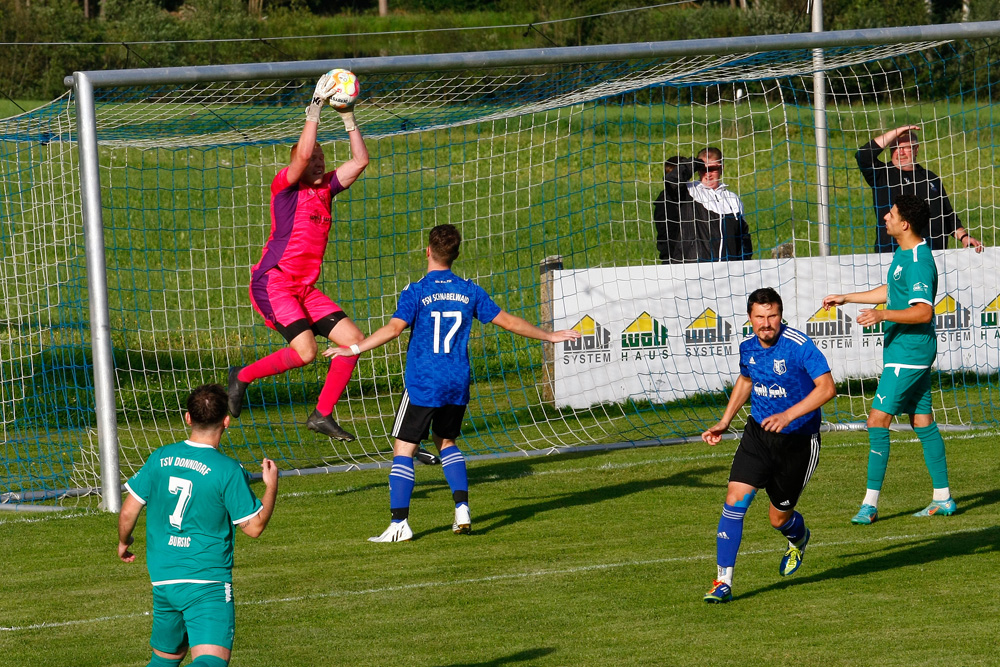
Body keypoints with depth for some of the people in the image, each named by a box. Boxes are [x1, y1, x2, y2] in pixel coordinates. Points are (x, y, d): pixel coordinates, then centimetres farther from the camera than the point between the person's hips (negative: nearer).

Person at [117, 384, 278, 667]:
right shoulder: (228, 471, -12)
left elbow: (129, 511, 6)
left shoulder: (160, 459, 1)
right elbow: (254, 526, -6)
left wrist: (124, 542, 26)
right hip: (208, 583, -5)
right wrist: (271, 486, 8)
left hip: (162, 578, 6)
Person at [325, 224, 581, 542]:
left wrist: (354, 349, -19)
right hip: (458, 384, 5)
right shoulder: (469, 291, 5)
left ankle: (399, 524, -7)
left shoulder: (415, 292, -8)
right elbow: (507, 321, 11)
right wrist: (549, 336, 23)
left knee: (403, 449, 1)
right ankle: (462, 509, 9)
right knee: (446, 441, 24)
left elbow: (394, 328, -21)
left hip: (422, 384, -5)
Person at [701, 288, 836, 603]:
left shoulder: (799, 346, -21)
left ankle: (799, 538, 48)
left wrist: (788, 415, -34)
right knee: (735, 498, -15)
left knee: (779, 519, 7)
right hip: (758, 432, 4)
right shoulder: (748, 347, -1)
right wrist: (724, 423, 15)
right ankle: (723, 581, -11)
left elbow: (827, 388, -26)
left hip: (798, 439, -4)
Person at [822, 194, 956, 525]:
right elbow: (890, 291, 28)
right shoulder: (903, 253, 12)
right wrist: (846, 298, 33)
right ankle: (943, 498, 18)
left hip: (909, 351, -11)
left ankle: (870, 503, -10)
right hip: (901, 349, 11)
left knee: (878, 420, -11)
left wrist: (882, 315, -40)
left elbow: (923, 312, -30)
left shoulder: (919, 263, -21)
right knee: (922, 421, 13)